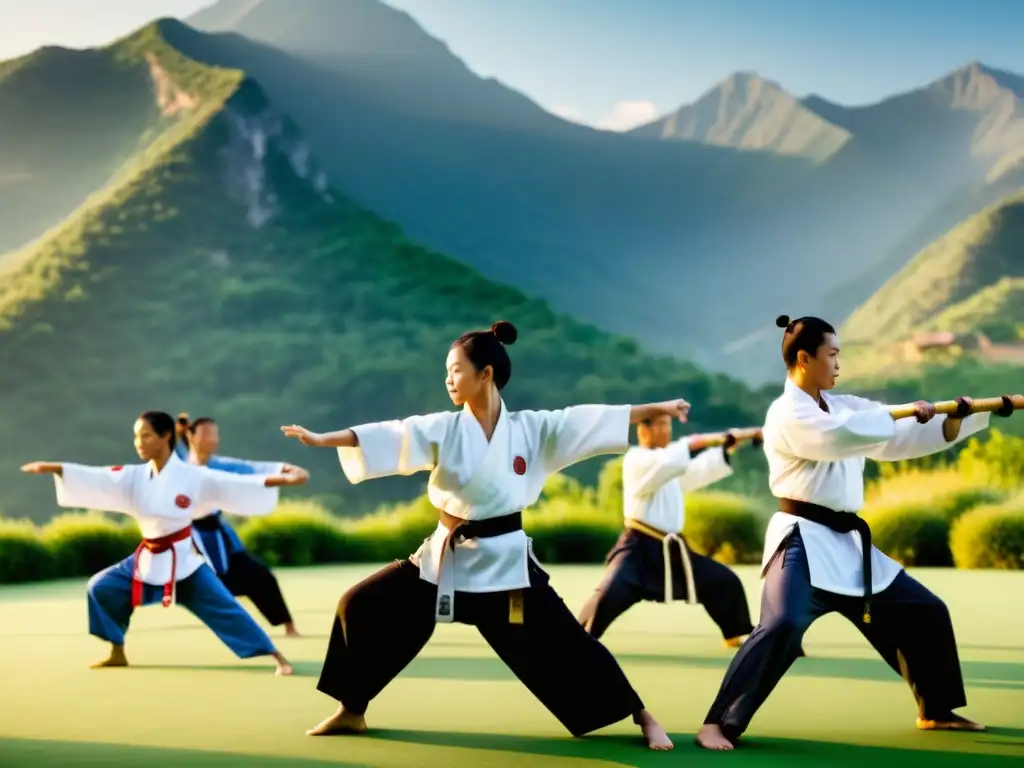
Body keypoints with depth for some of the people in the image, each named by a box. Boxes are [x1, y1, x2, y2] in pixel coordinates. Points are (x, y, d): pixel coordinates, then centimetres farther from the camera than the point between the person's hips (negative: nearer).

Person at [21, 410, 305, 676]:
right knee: (101, 588, 5)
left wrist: (279, 480, -26)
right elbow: (95, 479, -8)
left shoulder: (193, 477, -14)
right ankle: (117, 654, 20)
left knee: (224, 609, -11)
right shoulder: (134, 476, -1)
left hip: (184, 561, -5)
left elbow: (236, 485, -16)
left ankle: (278, 657, -7)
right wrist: (53, 468, -19)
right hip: (148, 560, 6)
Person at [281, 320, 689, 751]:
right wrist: (322, 439, -23)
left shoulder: (532, 429, -5)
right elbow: (386, 436, -12)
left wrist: (658, 408, -11)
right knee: (364, 607, -2)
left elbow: (597, 419, -6)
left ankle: (643, 718, 12)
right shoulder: (442, 430, -3)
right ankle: (352, 712, 16)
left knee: (563, 645, -5)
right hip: (446, 557, 2)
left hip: (505, 561, -2)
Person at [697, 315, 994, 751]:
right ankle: (719, 724, -24)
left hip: (847, 542, 9)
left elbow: (894, 440, 12)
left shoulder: (840, 406, 14)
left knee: (924, 613, 15)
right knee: (782, 627, -29)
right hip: (804, 540, -9)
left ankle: (937, 711, 30)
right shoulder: (788, 414, -12)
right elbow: (843, 437, -28)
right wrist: (906, 414, -15)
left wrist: (965, 417, 3)